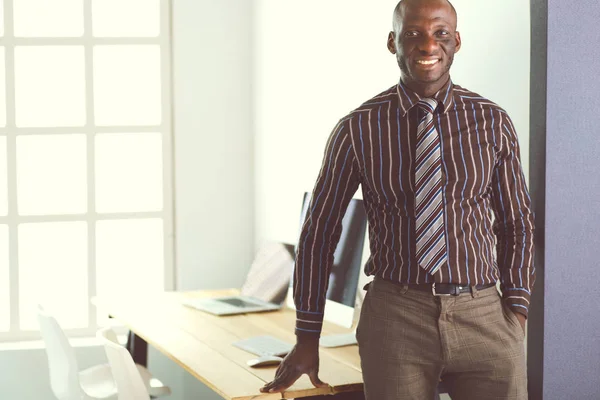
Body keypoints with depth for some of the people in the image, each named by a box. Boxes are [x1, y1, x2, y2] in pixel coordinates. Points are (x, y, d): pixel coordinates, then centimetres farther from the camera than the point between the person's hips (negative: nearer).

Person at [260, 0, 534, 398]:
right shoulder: (358, 130, -2)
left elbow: (517, 224, 11)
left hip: (485, 317, 2)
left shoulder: (492, 123, 3)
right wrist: (307, 337, 6)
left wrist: (517, 312, 1)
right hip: (395, 316, -1)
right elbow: (319, 231, 4)